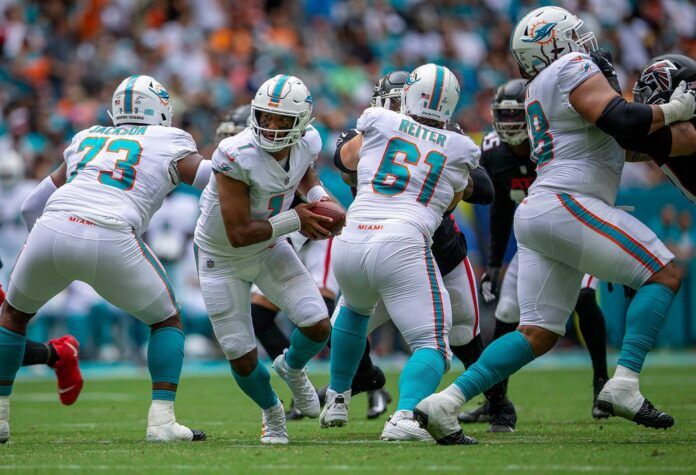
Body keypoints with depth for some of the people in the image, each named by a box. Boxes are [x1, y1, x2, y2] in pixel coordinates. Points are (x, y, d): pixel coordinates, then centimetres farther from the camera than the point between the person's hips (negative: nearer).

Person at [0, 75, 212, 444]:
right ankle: (162, 420, 6)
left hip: (51, 232, 3)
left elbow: (32, 207, 31)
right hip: (112, 244, -3)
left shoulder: (85, 140, 29)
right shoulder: (169, 142, 18)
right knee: (167, 322, 21)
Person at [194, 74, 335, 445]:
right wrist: (295, 221, -28)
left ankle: (291, 367, 27)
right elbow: (238, 234, -32)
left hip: (270, 248, 4)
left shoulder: (307, 143, -15)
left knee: (318, 326, -10)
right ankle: (271, 412, 33)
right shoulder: (236, 156, -35)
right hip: (223, 258, -4)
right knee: (242, 359, 0)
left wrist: (317, 193, -9)